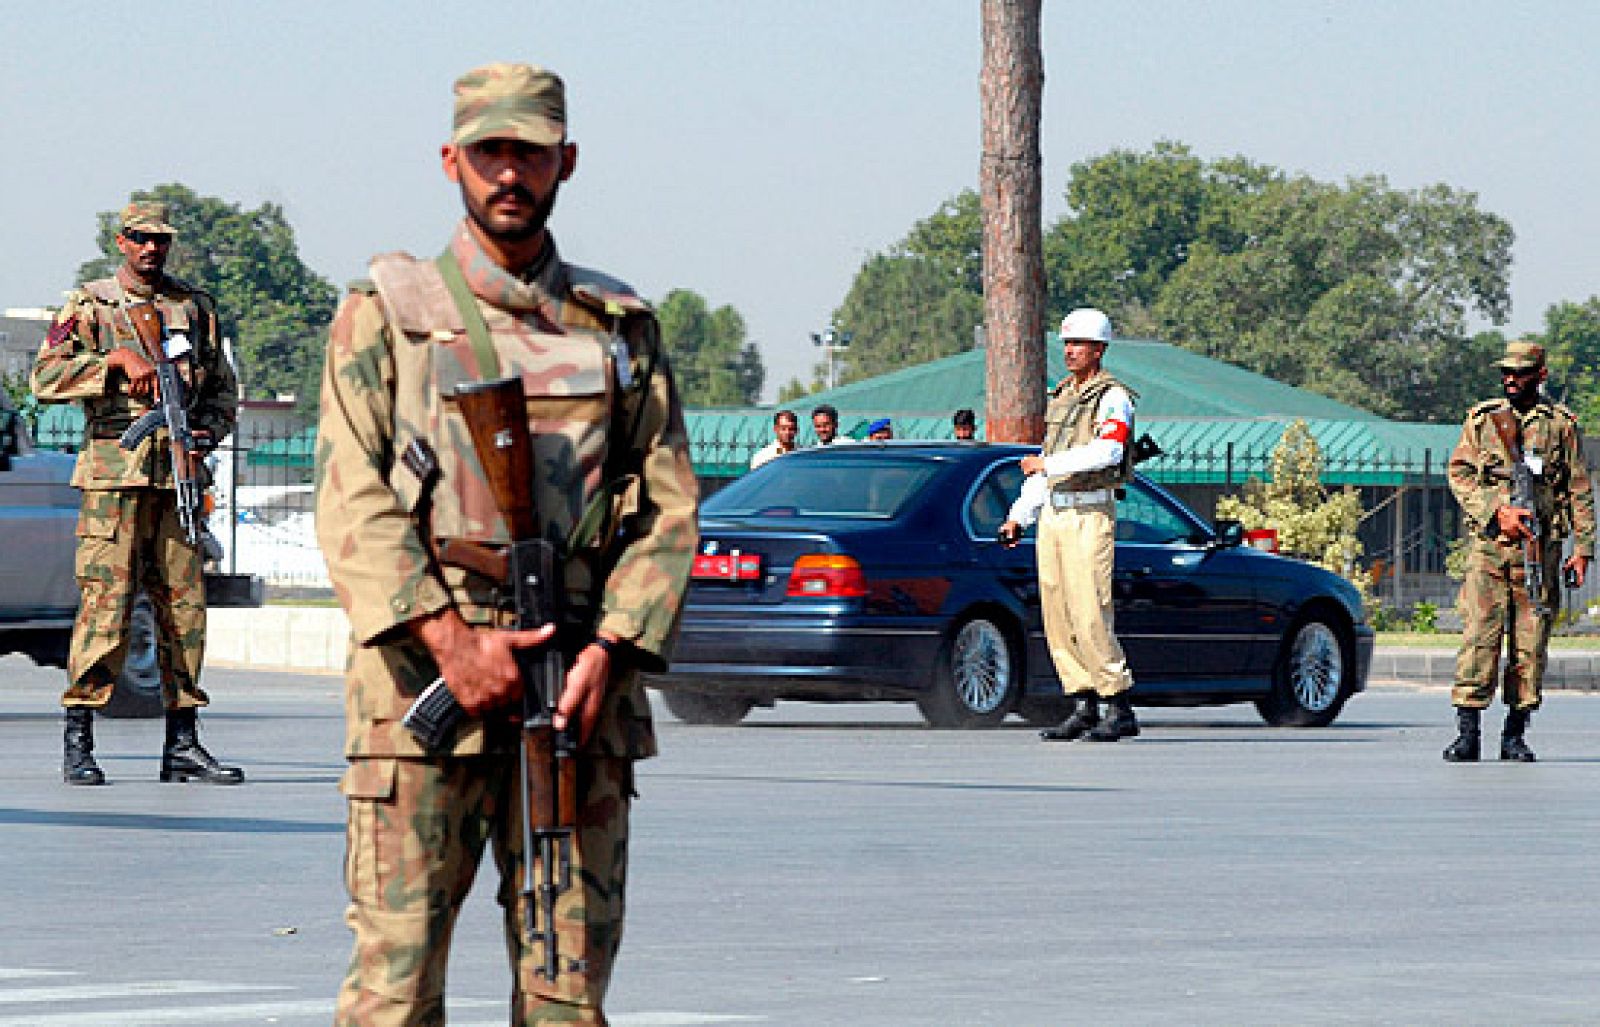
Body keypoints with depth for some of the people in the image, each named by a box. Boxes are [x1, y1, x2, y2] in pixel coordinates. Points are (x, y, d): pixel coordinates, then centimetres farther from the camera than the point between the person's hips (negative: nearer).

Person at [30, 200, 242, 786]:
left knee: (184, 606, 3)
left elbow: (223, 389, 21)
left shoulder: (194, 308, 16)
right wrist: (117, 360, -19)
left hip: (179, 477, 4)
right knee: (106, 604, -11)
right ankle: (78, 742, -6)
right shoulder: (89, 305, 4)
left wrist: (208, 431, 1)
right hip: (114, 475, -4)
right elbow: (46, 378, -9)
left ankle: (182, 745, 8)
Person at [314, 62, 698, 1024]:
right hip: (424, 680, -2)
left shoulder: (621, 327, 16)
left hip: (580, 688, 3)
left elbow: (668, 509, 10)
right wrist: (449, 640, -14)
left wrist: (608, 649, -6)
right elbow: (354, 504, -2)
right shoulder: (386, 313, 7)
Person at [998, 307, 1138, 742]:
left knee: (1089, 616, -14)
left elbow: (1107, 452, -24)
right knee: (1057, 617, 4)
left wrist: (1048, 464, -23)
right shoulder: (1061, 397, 18)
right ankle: (1085, 709, 7)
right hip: (1052, 515, 8)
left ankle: (1122, 710, -10)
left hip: (1090, 516, -8)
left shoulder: (1114, 398, -7)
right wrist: (1019, 515, 20)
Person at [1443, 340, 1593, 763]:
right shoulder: (1481, 419, 11)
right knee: (1480, 635, -9)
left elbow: (1579, 490, 11)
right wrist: (1496, 513, -8)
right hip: (1488, 543, -1)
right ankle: (1466, 732, -10)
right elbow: (1458, 473, 6)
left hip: (1541, 549, 1)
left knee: (1531, 643, 1)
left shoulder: (1561, 423, 10)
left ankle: (1515, 734, 8)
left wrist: (1583, 546, 3)